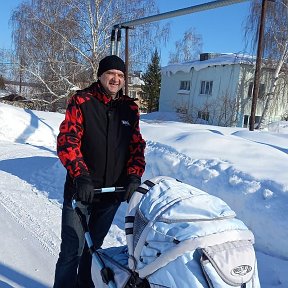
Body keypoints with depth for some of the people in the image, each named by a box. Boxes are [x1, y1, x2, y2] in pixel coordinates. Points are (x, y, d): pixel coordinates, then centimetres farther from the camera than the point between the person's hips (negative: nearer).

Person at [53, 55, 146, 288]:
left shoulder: (130, 108, 7)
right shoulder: (81, 102, -5)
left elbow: (137, 145, 8)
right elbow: (67, 141, -13)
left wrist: (134, 176, -7)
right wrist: (81, 176, -25)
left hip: (113, 192, 4)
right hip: (81, 190, -4)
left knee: (94, 247, 19)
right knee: (72, 251, -2)